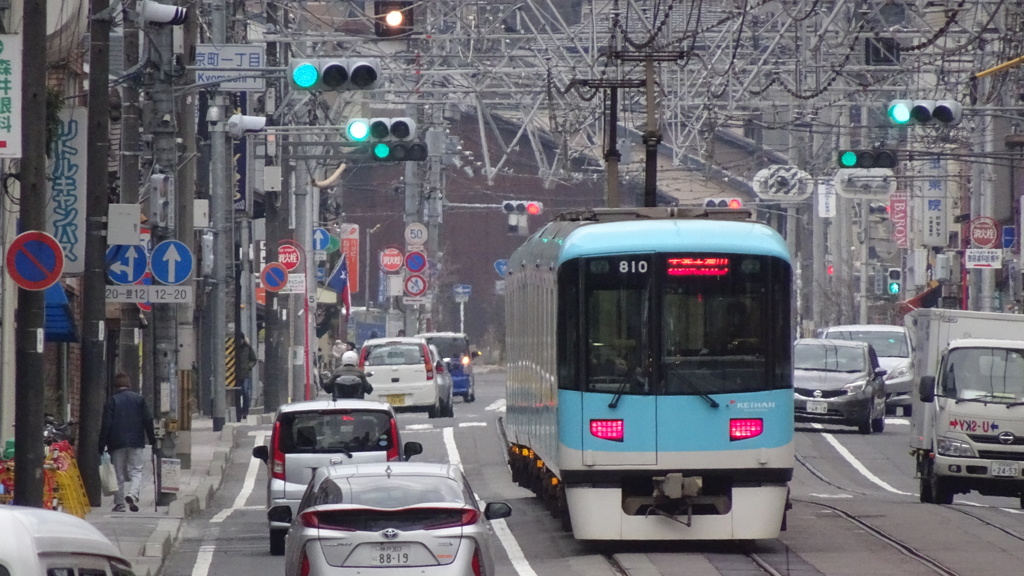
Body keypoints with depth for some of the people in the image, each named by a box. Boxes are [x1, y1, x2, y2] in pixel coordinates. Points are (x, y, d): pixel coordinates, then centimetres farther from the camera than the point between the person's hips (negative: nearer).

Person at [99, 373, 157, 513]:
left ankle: (119, 503, 8)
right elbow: (148, 420, 3)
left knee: (118, 474, 7)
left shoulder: (111, 400, -1)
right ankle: (133, 494, -21)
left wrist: (102, 445, -2)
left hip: (116, 443, 0)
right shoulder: (139, 398, 3)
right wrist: (152, 439, 12)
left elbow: (106, 424, -5)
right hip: (136, 442, 0)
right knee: (136, 471, 4)